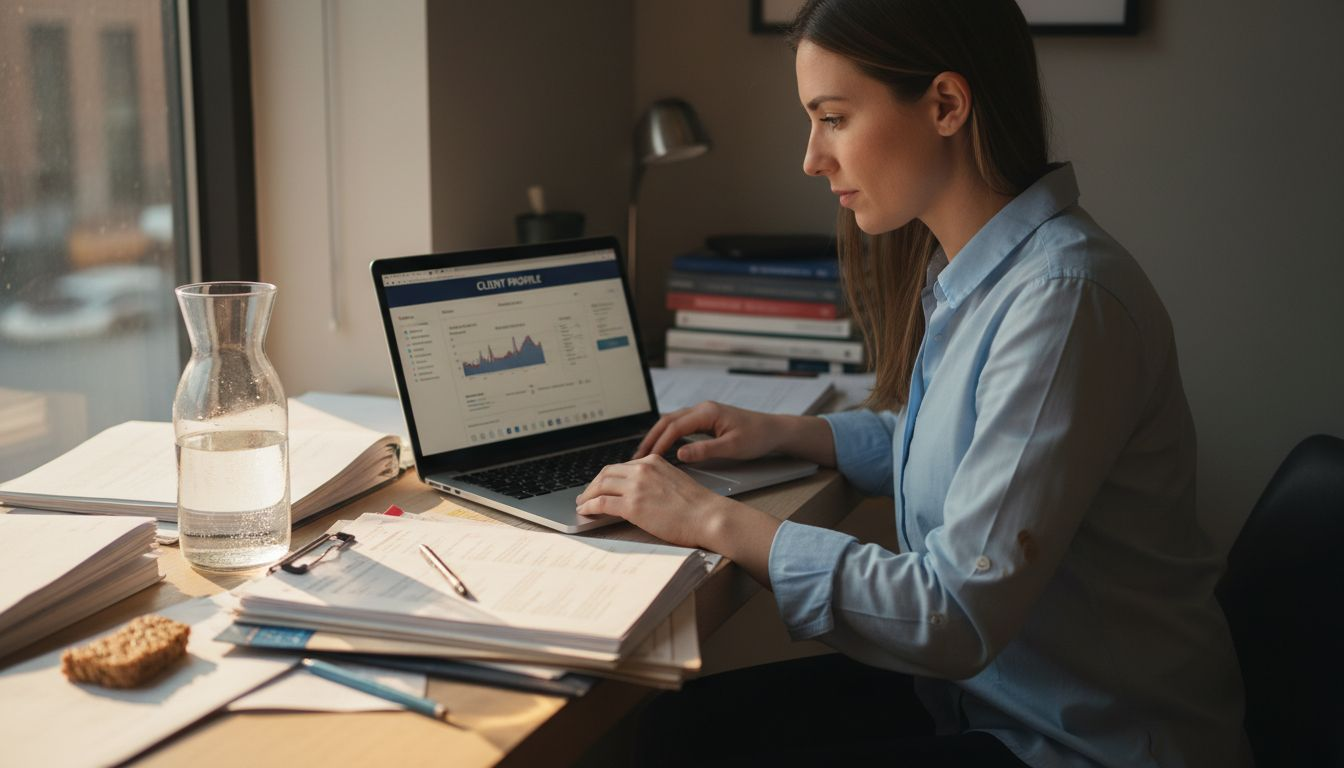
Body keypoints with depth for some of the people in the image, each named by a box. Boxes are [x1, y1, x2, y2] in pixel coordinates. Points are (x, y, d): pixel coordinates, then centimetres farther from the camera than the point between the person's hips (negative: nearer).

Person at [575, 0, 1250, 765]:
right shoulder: (962, 271, 2)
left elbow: (960, 612, -27)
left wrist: (715, 520, -21)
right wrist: (782, 431, 9)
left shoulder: (1063, 300, -26)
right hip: (977, 685, 8)